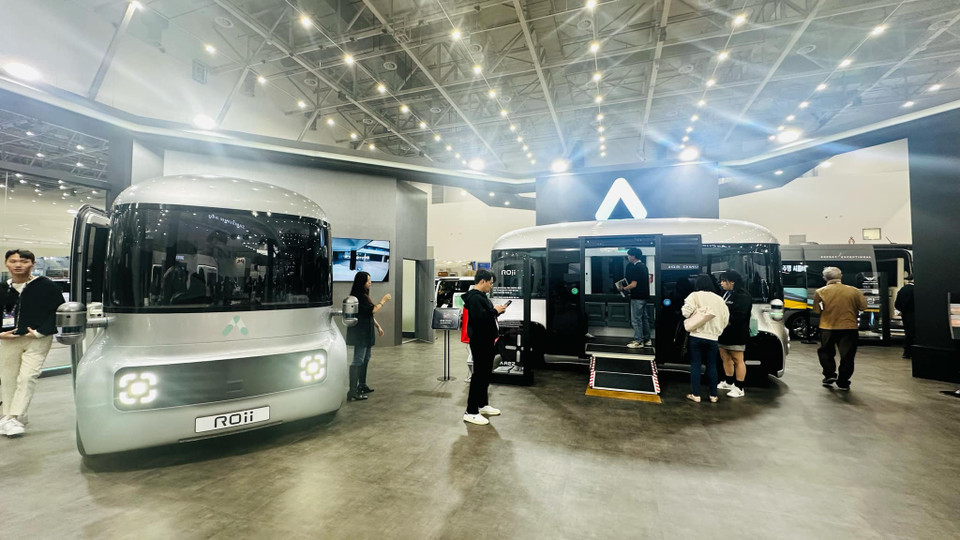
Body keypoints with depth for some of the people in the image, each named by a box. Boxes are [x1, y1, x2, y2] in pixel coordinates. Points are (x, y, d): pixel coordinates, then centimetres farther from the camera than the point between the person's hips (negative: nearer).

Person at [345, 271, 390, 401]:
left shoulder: (363, 296, 16)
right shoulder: (358, 296, -17)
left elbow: (369, 314, 21)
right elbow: (372, 310, -18)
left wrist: (378, 327, 21)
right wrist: (383, 301, -7)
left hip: (366, 333, 11)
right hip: (359, 333, -11)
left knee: (365, 359, 16)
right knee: (358, 361, -11)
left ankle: (362, 386, 27)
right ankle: (353, 392, -9)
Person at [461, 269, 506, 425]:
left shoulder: (481, 296, 15)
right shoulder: (474, 297, -19)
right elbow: (479, 317, -31)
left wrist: (497, 311, 3)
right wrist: (495, 311, -20)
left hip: (486, 341, 11)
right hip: (479, 342, -11)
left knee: (485, 374, 18)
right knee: (479, 375, -6)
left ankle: (482, 404, 31)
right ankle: (471, 412, 1)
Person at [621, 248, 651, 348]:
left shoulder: (636, 268, -17)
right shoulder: (644, 266, 12)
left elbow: (634, 284, -22)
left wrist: (624, 288, -7)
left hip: (637, 297, -10)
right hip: (644, 295, 10)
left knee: (636, 319, -3)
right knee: (644, 318, 15)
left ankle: (638, 341, 2)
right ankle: (647, 340, 22)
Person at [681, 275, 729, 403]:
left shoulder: (694, 296, -5)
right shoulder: (719, 299, 7)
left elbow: (686, 312, -17)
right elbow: (726, 318, 7)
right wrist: (717, 329, 19)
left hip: (696, 336, -3)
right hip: (712, 337, 3)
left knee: (695, 365, 4)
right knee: (711, 366, 12)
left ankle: (695, 395, 6)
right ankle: (713, 395, 18)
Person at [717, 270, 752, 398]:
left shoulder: (743, 296, -14)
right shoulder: (726, 294, 14)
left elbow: (738, 317, -21)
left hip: (736, 335, -9)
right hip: (724, 333, 9)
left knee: (737, 360, -1)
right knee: (725, 358, 17)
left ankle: (739, 388, 7)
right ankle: (729, 382, 31)